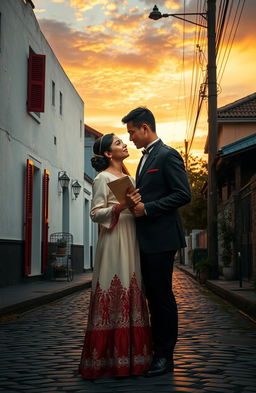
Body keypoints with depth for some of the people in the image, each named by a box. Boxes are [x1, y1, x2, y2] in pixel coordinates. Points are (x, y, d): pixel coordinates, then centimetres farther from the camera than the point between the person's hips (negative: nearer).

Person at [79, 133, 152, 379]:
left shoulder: (129, 178, 21)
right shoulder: (103, 178, -2)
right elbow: (95, 213, -8)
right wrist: (118, 208, -22)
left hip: (131, 239, 8)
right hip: (113, 239, -8)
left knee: (131, 292, 5)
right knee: (112, 293, -9)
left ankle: (130, 354, 10)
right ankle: (108, 357, -3)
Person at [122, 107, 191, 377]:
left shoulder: (167, 155, -8)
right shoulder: (145, 158, 20)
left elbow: (183, 194, -15)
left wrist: (147, 208, -17)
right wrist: (136, 202, 5)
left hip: (161, 238, -9)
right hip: (145, 239, 9)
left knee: (162, 296, -3)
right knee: (153, 296, 11)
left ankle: (165, 356, 5)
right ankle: (157, 350, 19)